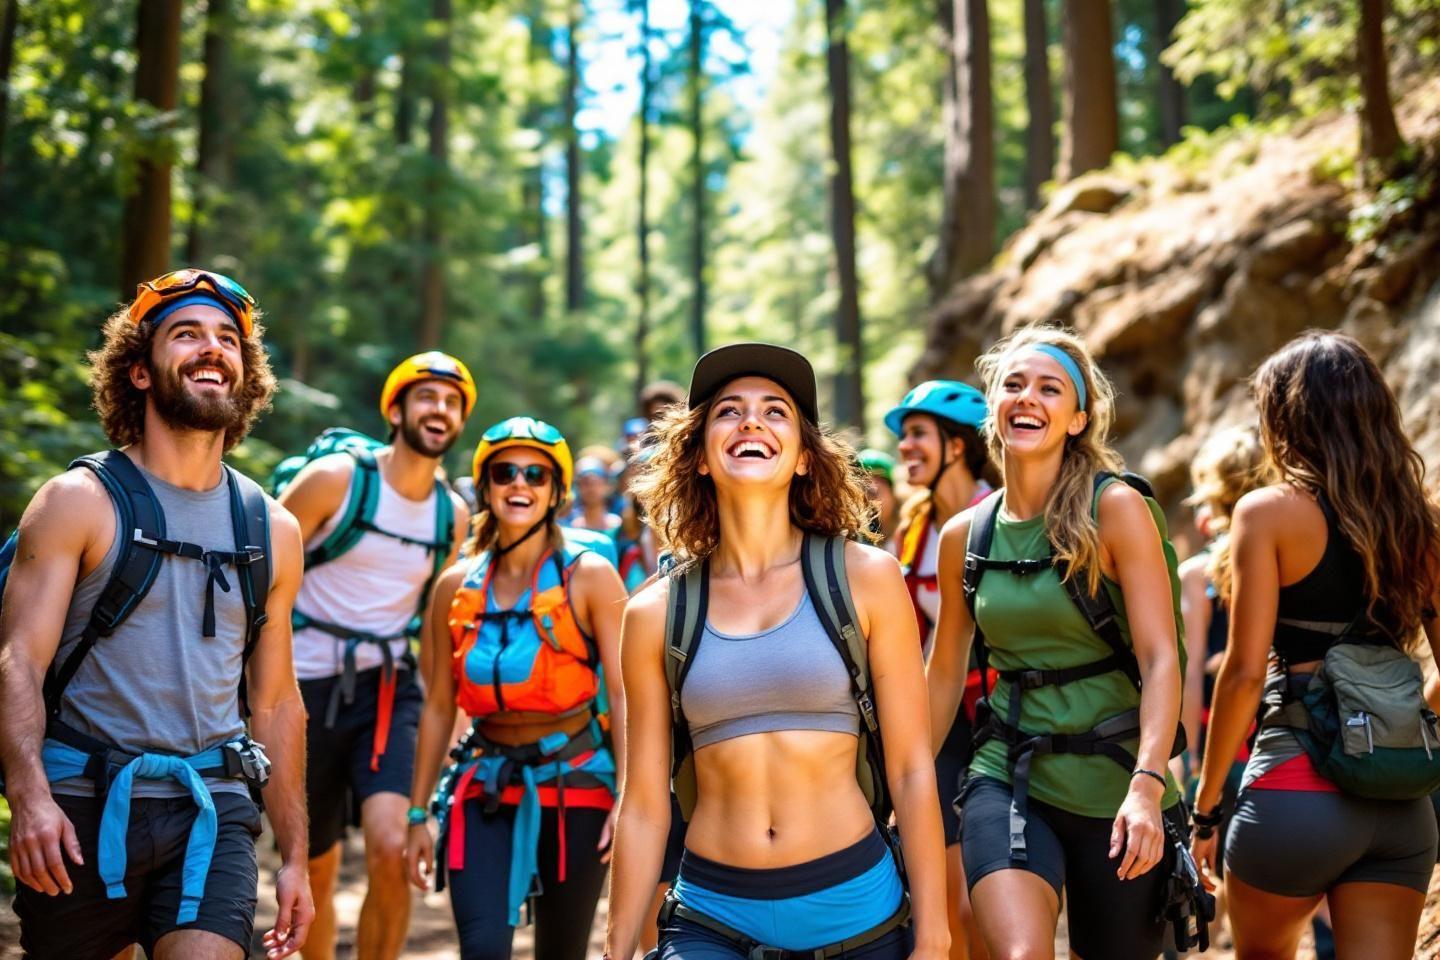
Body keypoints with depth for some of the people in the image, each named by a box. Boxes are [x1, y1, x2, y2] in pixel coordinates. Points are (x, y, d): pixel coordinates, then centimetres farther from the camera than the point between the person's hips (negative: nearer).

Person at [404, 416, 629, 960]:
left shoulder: (589, 577, -7)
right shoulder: (457, 586, 4)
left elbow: (623, 697, -10)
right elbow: (439, 706, 9)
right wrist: (418, 813, 9)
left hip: (575, 785, -2)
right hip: (488, 787, 2)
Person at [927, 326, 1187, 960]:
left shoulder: (1116, 510, -8)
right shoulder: (964, 536, 4)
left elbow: (1160, 658, -13)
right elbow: (945, 674, 13)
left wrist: (1147, 786, -26)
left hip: (1113, 781, -1)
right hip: (1007, 774, 2)